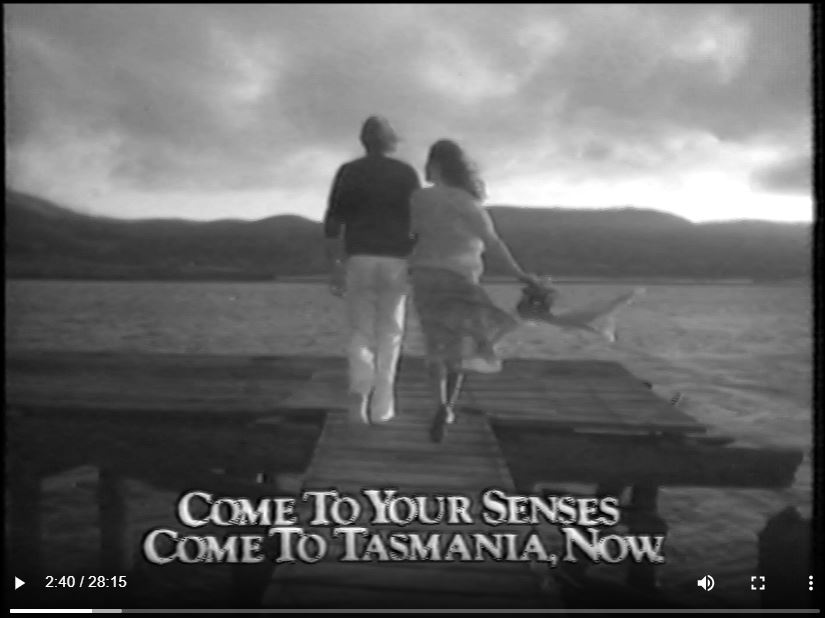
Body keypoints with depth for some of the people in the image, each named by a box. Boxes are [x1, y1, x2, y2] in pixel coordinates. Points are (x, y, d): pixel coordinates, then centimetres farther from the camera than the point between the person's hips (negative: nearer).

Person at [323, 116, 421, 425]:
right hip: (395, 263, 0)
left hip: (358, 262, 0)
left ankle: (359, 391, -14)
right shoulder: (407, 173, 4)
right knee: (389, 333, 11)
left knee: (361, 333, 10)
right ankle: (381, 405, 9)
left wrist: (333, 271, 2)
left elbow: (332, 224, -1)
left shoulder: (347, 172, 5)